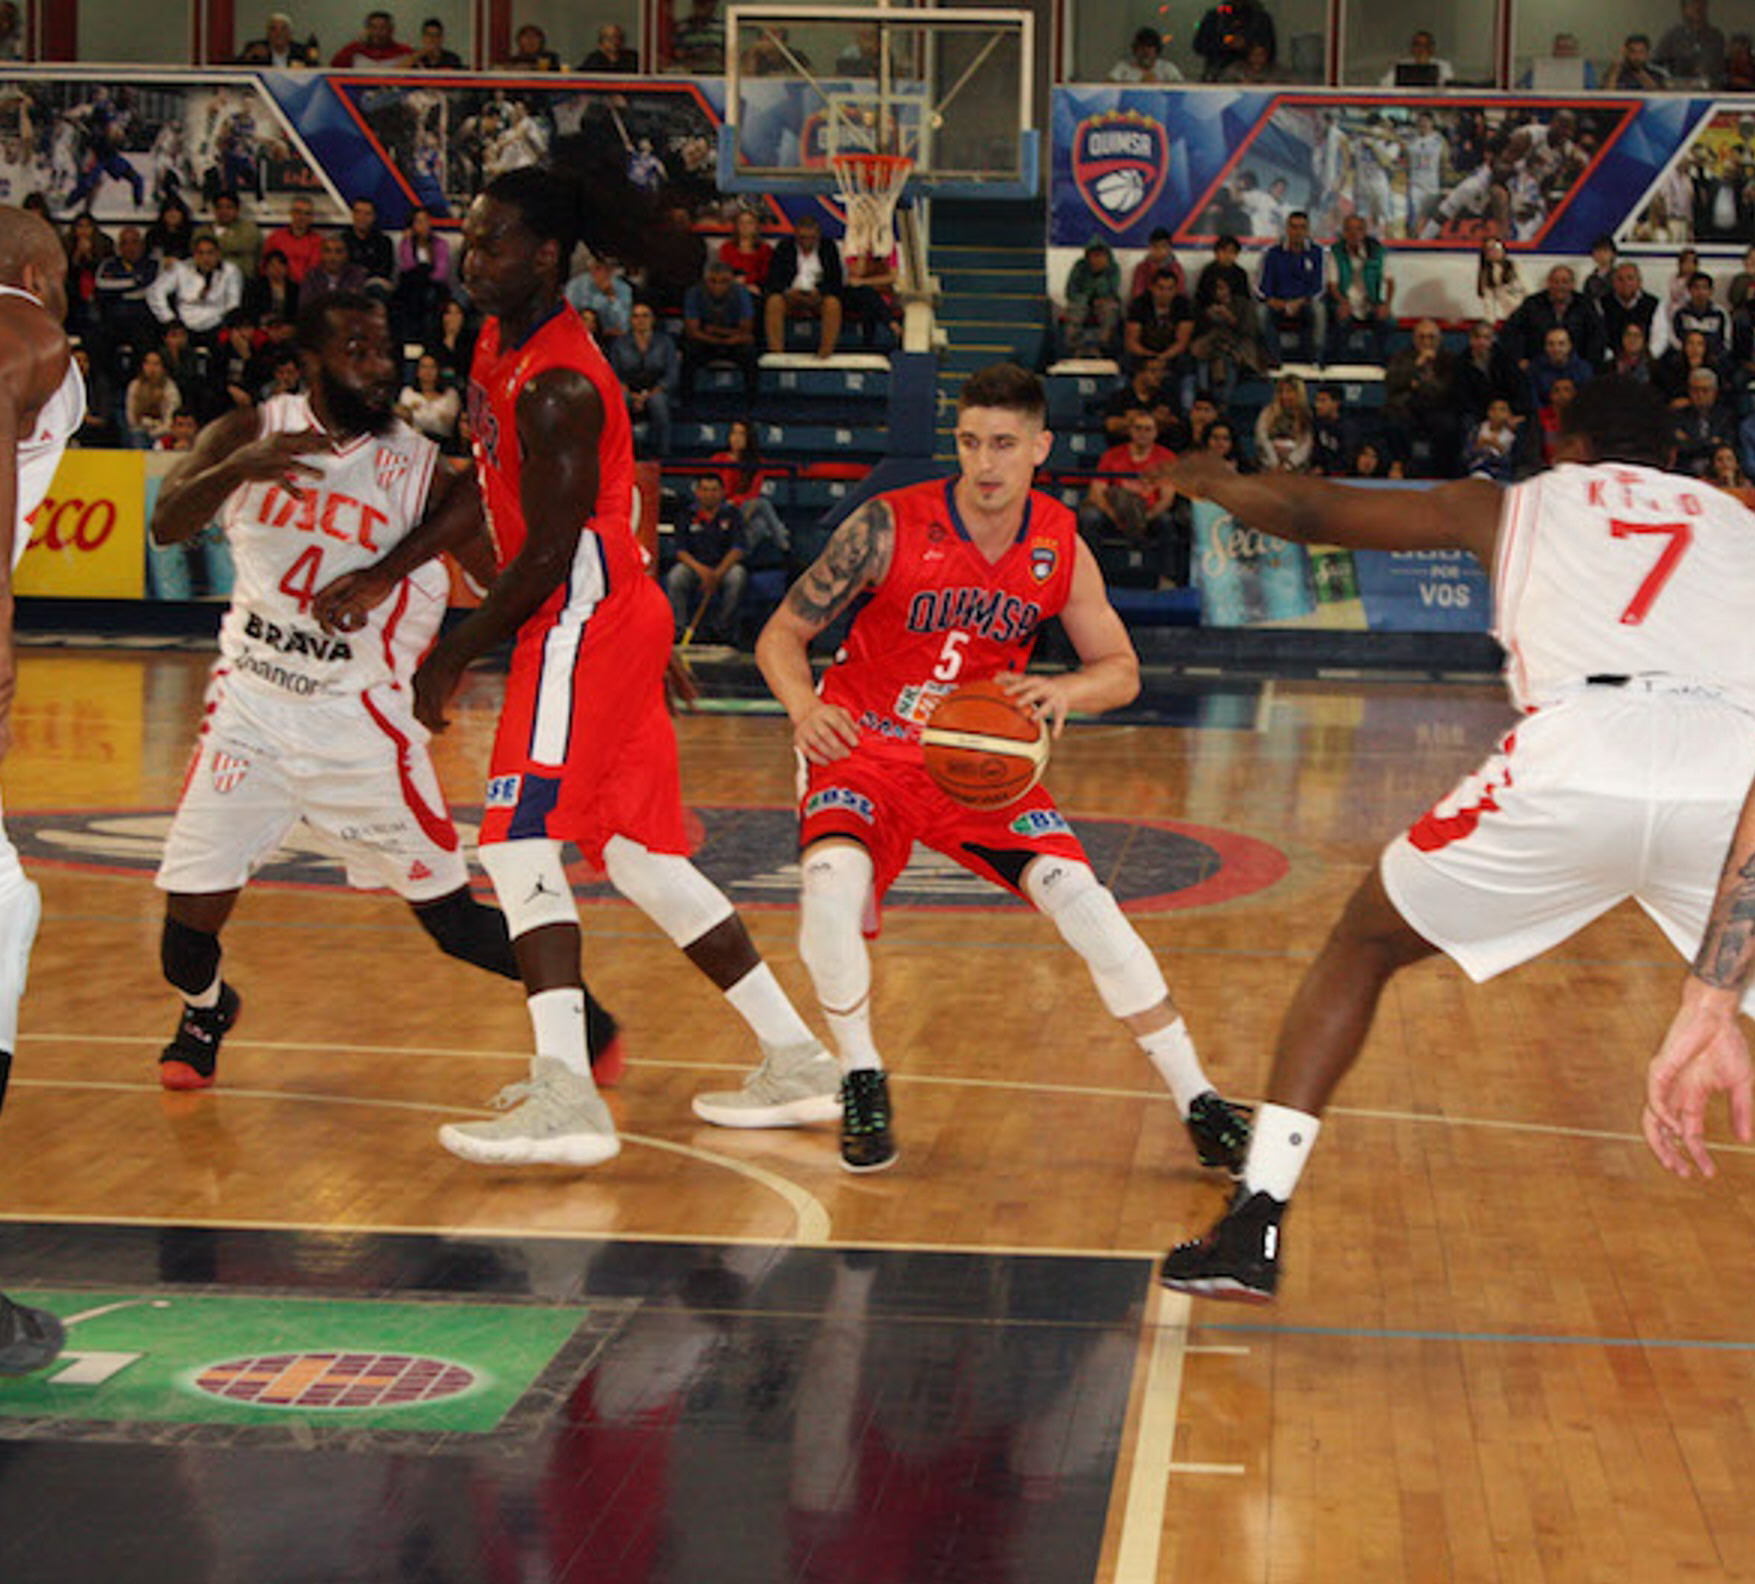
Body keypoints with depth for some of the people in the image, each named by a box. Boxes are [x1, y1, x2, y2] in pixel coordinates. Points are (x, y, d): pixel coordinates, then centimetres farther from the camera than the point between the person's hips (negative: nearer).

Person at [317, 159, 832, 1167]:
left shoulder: (557, 385, -19)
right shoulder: (502, 346, 11)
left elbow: (549, 556, -19)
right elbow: (486, 487, 25)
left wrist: (454, 659, -11)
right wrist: (386, 574, 23)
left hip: (587, 621, -10)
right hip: (613, 621, 10)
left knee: (521, 843, -18)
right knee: (643, 859, 15)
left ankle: (567, 1097, -26)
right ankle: (799, 1061, 21)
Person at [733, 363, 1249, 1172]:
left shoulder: (1059, 545, -7)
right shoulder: (889, 528, -17)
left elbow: (1121, 671, 1)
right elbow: (781, 633, -10)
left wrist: (1065, 691, -23)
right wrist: (804, 709, -32)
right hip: (864, 748, -2)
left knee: (1081, 899, -14)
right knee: (831, 886, -31)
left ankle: (1198, 1102, -2)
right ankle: (861, 1079, -4)